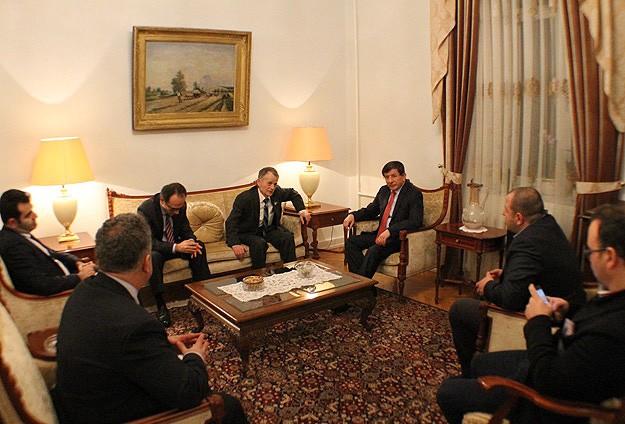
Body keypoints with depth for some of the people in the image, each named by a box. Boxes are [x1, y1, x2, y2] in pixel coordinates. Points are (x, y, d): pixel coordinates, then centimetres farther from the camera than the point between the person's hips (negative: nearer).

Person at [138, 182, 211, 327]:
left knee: (199, 247, -19)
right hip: (152, 248, -4)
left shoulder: (180, 206, -11)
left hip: (174, 244, 5)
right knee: (153, 257, -37)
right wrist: (176, 248, -42)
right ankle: (161, 306, -29)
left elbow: (185, 229, 2)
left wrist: (192, 241, -23)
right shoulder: (145, 210, -27)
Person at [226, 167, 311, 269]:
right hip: (249, 233, -4)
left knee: (288, 238, -22)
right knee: (259, 243, -35)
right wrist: (235, 244, -38)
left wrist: (302, 210, 0)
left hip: (270, 230, 4)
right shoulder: (244, 198, -21)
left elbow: (293, 193, 15)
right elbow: (231, 222, -24)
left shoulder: (276, 192, -7)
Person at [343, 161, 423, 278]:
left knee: (373, 251, -31)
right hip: (380, 234, 8)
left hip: (398, 238, -8)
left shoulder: (414, 194, -11)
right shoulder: (384, 190, 13)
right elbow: (370, 211, 23)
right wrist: (353, 215, 2)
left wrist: (389, 231, -33)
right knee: (351, 242, -8)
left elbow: (415, 221, -22)